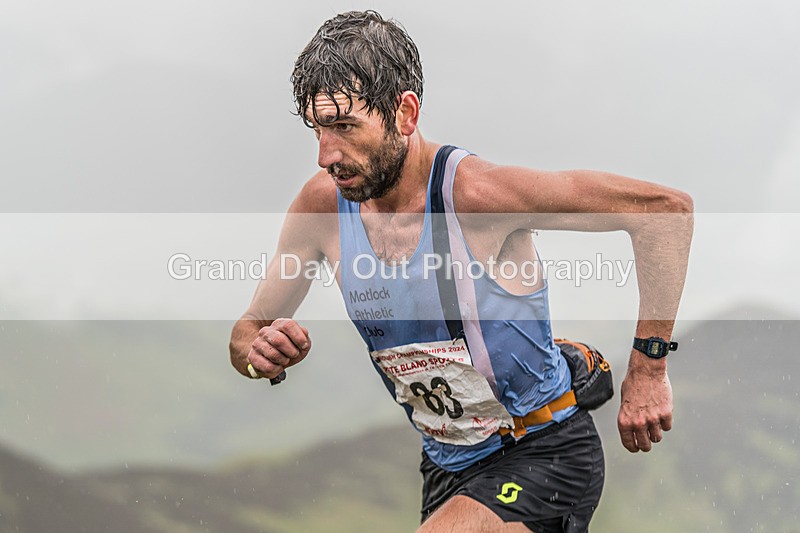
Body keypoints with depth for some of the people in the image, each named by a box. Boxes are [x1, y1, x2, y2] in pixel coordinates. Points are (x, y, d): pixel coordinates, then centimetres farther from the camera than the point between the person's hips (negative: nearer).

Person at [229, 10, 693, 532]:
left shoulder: (476, 192, -26)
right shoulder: (323, 205, -8)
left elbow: (666, 208, -25)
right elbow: (246, 334, 5)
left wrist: (647, 368, -22)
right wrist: (262, 353, -20)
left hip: (545, 454, -7)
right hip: (448, 470, 7)